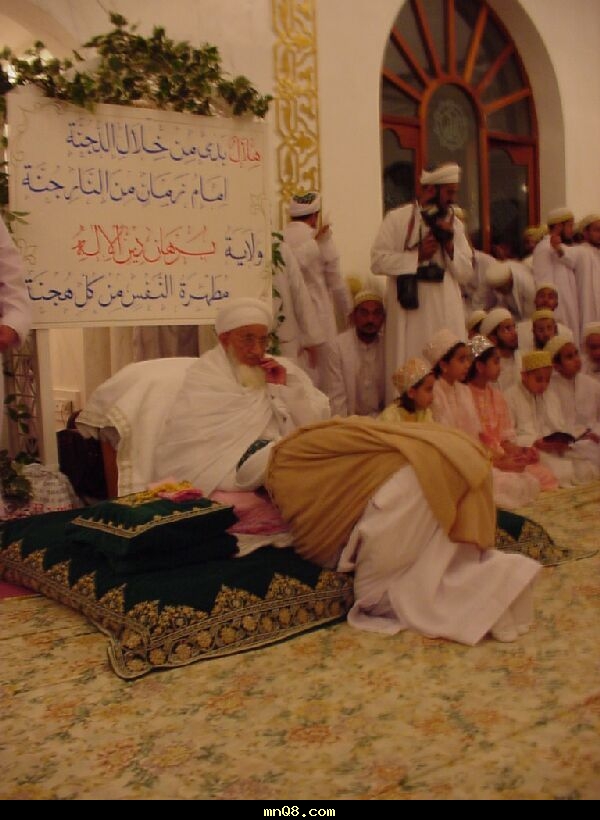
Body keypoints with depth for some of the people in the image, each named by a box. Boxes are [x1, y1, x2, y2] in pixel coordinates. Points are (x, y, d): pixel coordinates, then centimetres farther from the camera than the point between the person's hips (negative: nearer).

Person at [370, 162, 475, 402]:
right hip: (410, 313, -4)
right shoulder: (397, 218, 1)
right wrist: (417, 256, -12)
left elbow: (466, 274, 11)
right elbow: (378, 261, -7)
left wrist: (450, 245, -3)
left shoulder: (455, 224, 14)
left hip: (447, 315, 4)